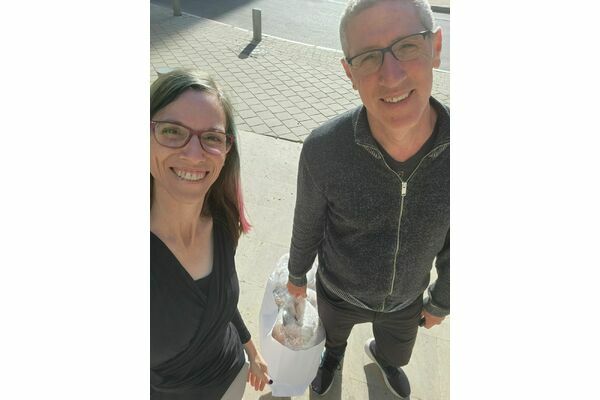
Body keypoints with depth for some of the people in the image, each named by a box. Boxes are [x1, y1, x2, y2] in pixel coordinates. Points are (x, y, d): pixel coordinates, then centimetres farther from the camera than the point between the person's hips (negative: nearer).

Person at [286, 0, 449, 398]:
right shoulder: (324, 148, -35)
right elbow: (308, 222, -15)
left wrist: (442, 301, 3)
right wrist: (297, 274, 4)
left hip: (405, 296, 2)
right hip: (339, 289, -1)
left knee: (397, 352, 32)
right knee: (334, 331, 32)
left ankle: (381, 354, 72)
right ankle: (334, 352, 71)